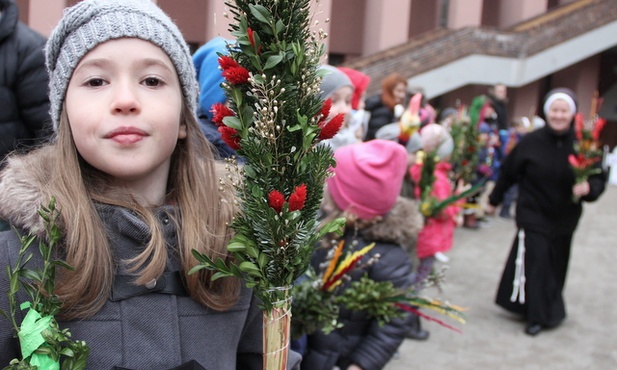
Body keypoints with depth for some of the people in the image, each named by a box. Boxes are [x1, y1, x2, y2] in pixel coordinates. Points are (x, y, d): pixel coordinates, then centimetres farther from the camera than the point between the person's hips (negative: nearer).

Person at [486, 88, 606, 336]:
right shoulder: (531, 142, -10)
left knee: (556, 265, 12)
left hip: (564, 218, 2)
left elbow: (598, 178, -4)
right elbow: (508, 173, 1)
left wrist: (589, 188, -27)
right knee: (536, 262, -6)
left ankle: (547, 312, 32)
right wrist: (494, 201, 10)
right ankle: (539, 315, 9)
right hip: (533, 215, -2)